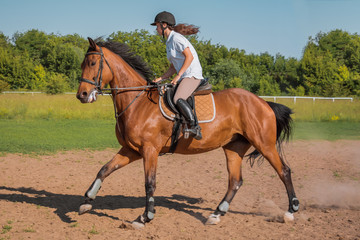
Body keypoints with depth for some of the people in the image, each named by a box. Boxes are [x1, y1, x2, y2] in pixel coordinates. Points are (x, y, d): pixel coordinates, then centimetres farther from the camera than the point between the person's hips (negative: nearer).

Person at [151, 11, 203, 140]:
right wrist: (161, 79, 10)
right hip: (184, 78, 10)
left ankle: (195, 127, -34)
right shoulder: (169, 42, 21)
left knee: (178, 99, -31)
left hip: (192, 75, -10)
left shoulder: (176, 38, -8)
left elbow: (190, 57, -17)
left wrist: (178, 75, -18)